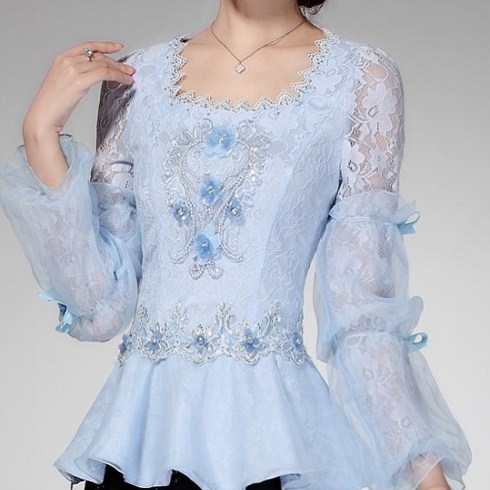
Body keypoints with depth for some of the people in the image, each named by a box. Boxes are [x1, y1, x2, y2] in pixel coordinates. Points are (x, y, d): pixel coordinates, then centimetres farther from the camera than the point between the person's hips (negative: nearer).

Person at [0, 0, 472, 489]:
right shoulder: (136, 79, 4)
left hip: (273, 429, -2)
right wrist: (41, 133, -7)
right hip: (139, 425, 2)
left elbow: (366, 313, -5)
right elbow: (100, 306, -1)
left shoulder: (361, 79, -3)